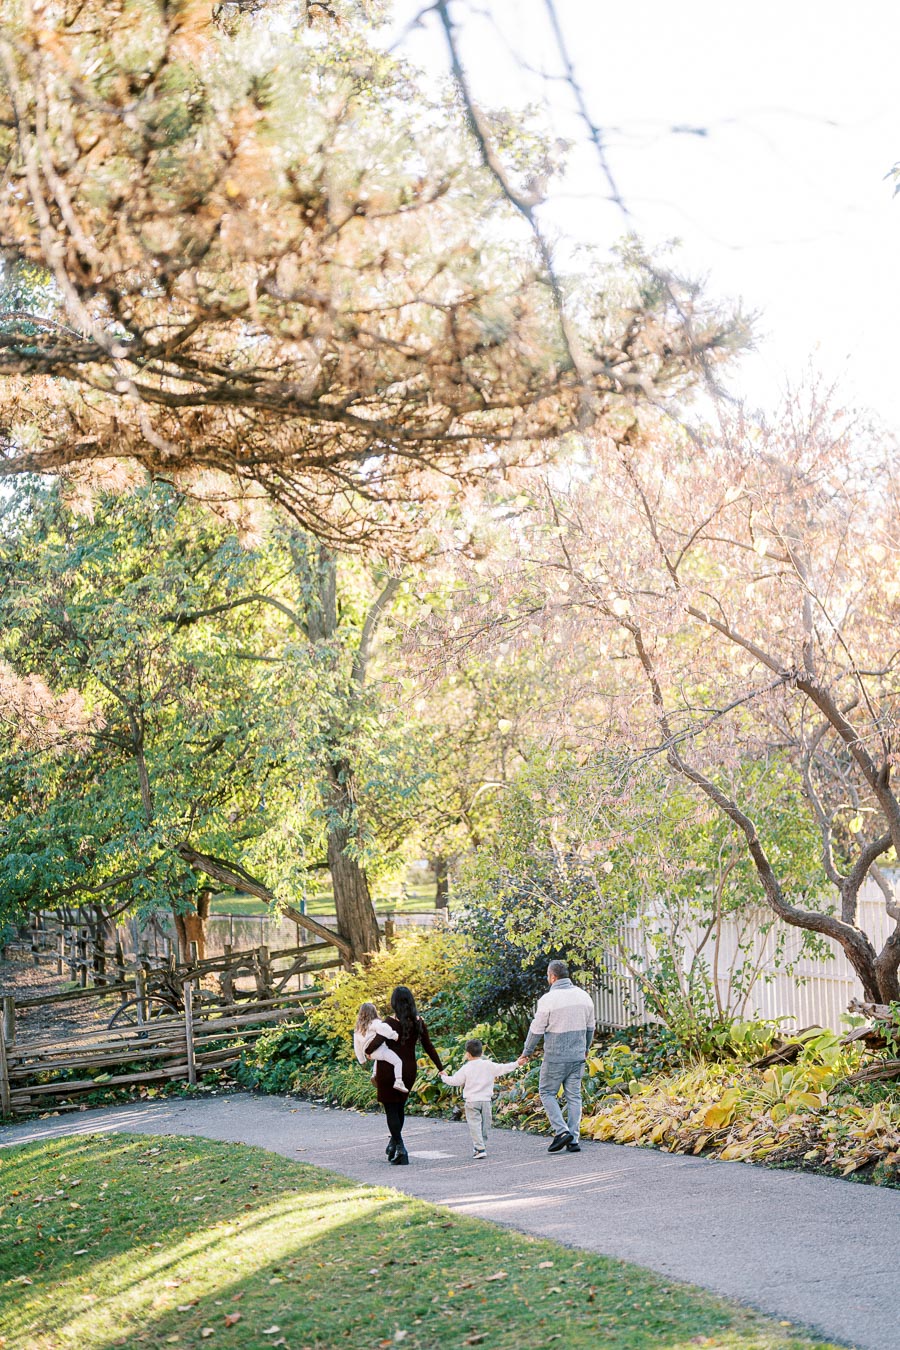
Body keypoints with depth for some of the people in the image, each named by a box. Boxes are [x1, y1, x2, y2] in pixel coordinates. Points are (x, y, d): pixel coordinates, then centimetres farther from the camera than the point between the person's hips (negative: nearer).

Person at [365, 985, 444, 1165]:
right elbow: (429, 1047, 4)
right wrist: (440, 1068, 13)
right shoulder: (418, 1022, -2)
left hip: (388, 1069, -5)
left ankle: (400, 1150, -7)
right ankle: (393, 1143, 31)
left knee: (391, 1109, 2)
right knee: (400, 1106, 20)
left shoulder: (391, 1022, -15)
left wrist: (368, 1053, -3)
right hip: (409, 1070, 5)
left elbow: (375, 1044, -25)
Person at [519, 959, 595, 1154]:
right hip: (577, 1056, 5)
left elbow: (536, 1030, -8)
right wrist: (586, 1049, 31)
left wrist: (526, 1053, 5)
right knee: (574, 1096, 9)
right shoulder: (583, 996, 5)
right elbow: (590, 1027, 15)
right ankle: (573, 1140, 6)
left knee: (547, 1092, 8)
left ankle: (561, 1131, -6)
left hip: (555, 1057, -5)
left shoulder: (548, 999, -14)